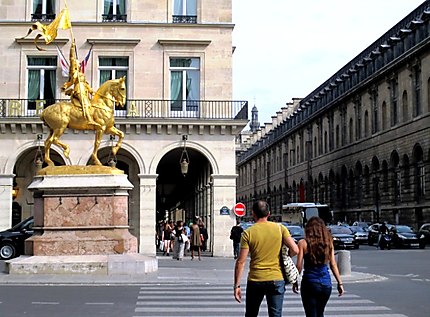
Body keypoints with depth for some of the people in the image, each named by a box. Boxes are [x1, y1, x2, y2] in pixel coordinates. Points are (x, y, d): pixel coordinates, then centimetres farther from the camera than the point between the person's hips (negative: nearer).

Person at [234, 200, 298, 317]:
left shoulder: (248, 233, -6)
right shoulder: (280, 228, -1)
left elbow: (241, 262, -8)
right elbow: (294, 250, -8)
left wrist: (237, 285, -3)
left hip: (255, 281, -1)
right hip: (276, 279, 1)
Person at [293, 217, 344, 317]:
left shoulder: (303, 243, -6)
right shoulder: (328, 242, 3)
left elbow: (299, 265, -8)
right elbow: (333, 265, 2)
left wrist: (295, 282, 4)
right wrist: (340, 283, 7)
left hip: (310, 283, -4)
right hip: (326, 284, 4)